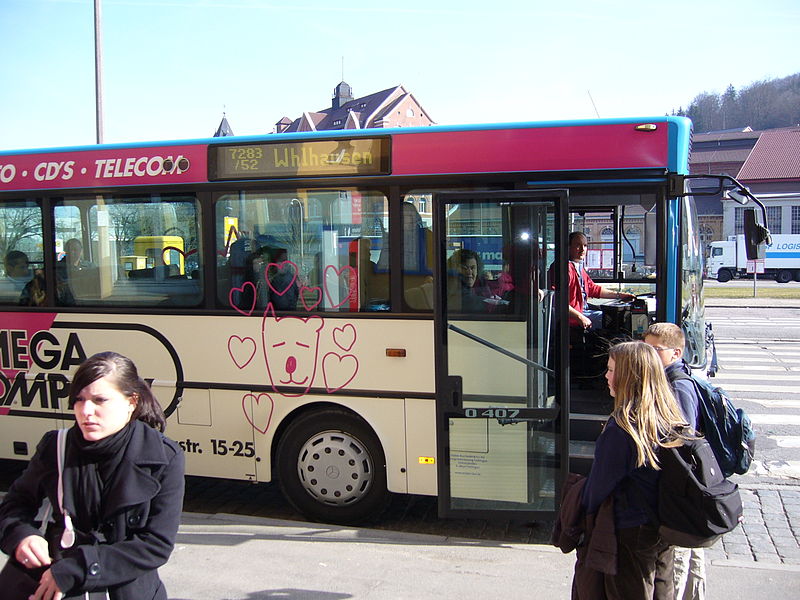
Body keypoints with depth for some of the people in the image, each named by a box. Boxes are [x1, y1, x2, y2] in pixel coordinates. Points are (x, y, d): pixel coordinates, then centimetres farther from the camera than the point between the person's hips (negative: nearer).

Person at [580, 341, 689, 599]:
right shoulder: (670, 418, -4)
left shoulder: (620, 428, -27)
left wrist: (586, 511, 1)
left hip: (630, 533, -7)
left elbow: (600, 483, -17)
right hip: (663, 528, 7)